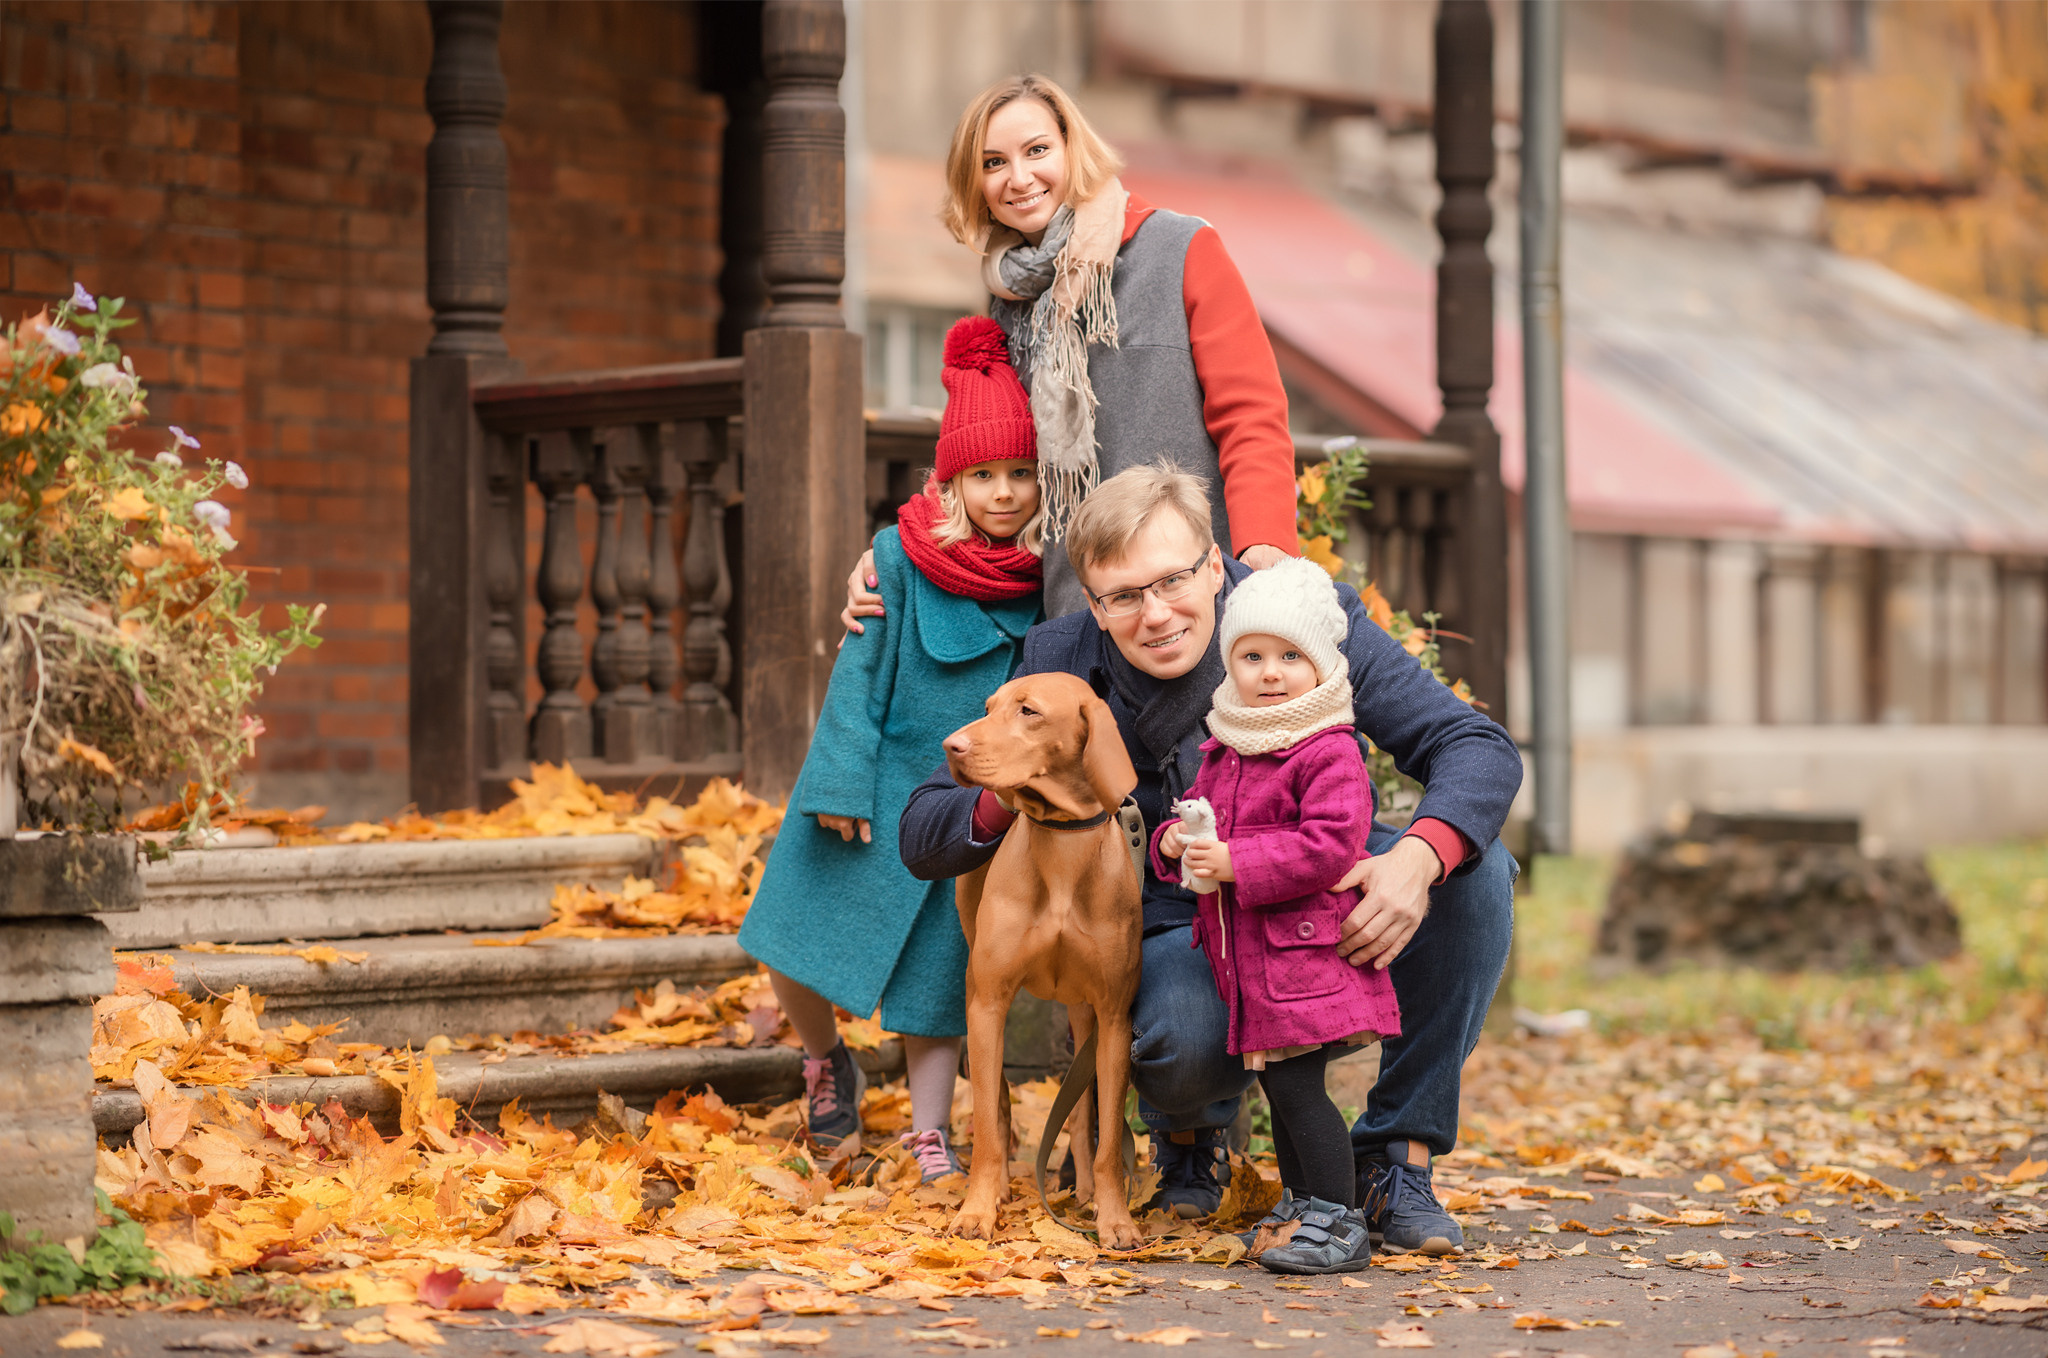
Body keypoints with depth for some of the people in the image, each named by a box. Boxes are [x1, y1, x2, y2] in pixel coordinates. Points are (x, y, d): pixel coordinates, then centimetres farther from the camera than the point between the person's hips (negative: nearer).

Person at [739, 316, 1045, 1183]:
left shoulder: (1044, 578, -4)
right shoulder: (902, 558, -11)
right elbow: (858, 676, -8)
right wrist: (843, 786, -11)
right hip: (880, 789, -1)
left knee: (938, 968, 7)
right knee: (795, 946, -1)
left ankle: (929, 1130, 19)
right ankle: (825, 1061, 27)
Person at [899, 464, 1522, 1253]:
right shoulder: (1061, 667, -12)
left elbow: (1479, 747, -17)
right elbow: (922, 839, -8)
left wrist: (1421, 856, -39)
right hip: (1182, 929, -1)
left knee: (1476, 870, -26)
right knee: (1185, 1040, -36)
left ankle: (1397, 1157, -12)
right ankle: (1189, 1128, 7)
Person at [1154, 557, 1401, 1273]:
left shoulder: (1330, 753, -13)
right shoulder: (1222, 750, 13)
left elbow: (1328, 846, -22)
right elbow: (1197, 812, 25)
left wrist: (1234, 862, -23)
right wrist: (1176, 841, 0)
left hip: (1306, 949, -8)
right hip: (1246, 956, 8)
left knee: (1294, 1083, -12)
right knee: (1279, 1083, 17)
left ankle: (1340, 1223, -7)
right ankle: (1299, 1201, 31)